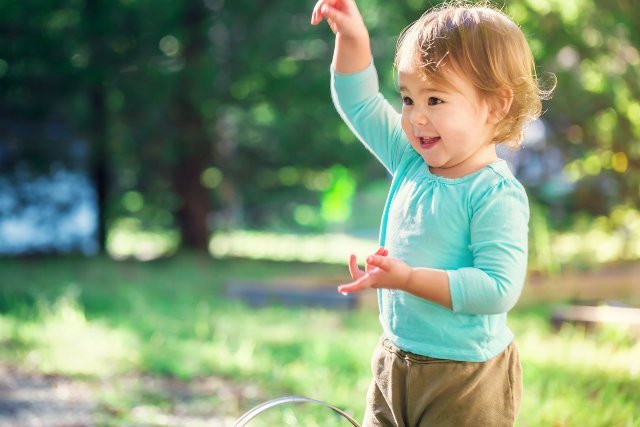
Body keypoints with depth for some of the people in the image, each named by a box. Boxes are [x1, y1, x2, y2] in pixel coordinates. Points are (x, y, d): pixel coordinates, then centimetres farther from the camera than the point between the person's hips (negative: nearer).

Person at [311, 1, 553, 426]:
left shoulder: (497, 195, -20)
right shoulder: (412, 163, 3)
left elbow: (499, 288, -27)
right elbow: (360, 103, 13)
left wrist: (410, 278, -31)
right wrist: (352, 37, -1)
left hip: (465, 378, -7)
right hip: (394, 362, 8)